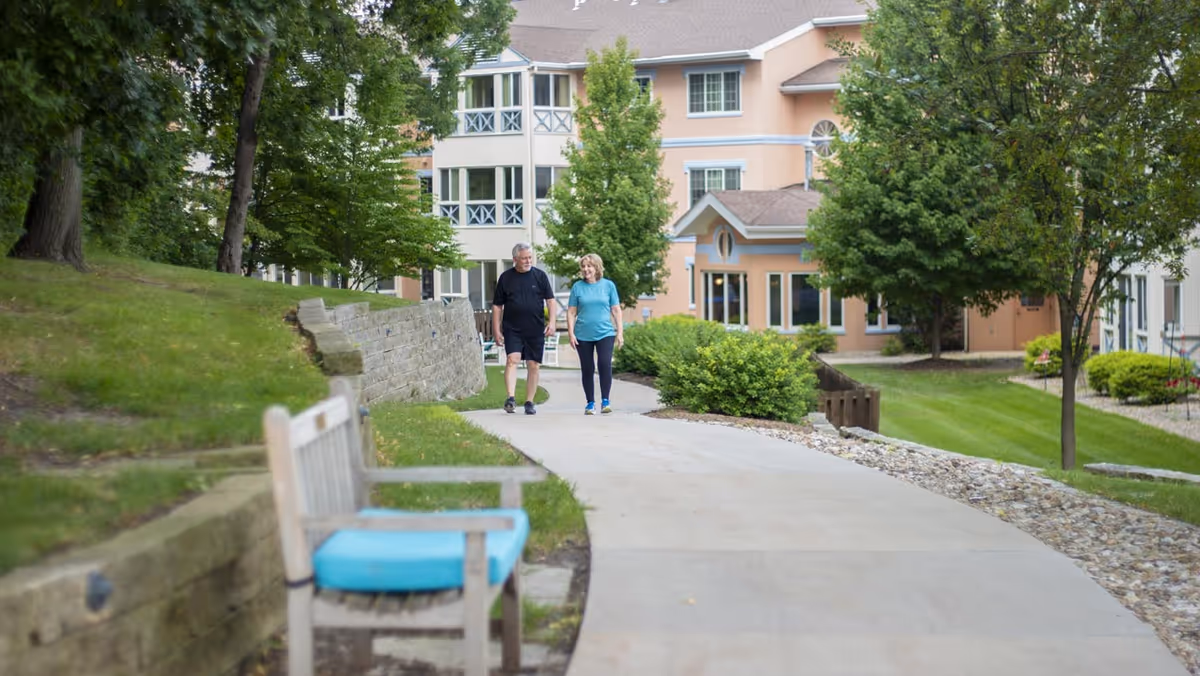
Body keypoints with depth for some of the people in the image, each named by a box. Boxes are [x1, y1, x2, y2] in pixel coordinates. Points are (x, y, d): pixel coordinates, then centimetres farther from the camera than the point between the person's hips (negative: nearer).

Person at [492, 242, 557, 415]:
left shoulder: (540, 276, 5)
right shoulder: (506, 277, 4)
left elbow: (550, 299, 6)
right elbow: (497, 305, 7)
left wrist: (551, 322, -7)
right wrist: (496, 330, 3)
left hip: (535, 329, 1)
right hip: (512, 329, -1)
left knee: (533, 365, 4)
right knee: (512, 359, -19)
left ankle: (529, 402, 12)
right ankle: (511, 398, -26)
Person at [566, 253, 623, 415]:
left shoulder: (608, 285, 4)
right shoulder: (577, 287, 4)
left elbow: (616, 310, 7)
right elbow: (571, 312, 5)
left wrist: (620, 332, 2)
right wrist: (571, 333, -2)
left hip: (605, 333, -1)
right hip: (583, 336, 1)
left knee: (605, 364, -16)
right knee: (587, 369, 5)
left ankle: (605, 401, -5)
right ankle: (590, 403, 17)